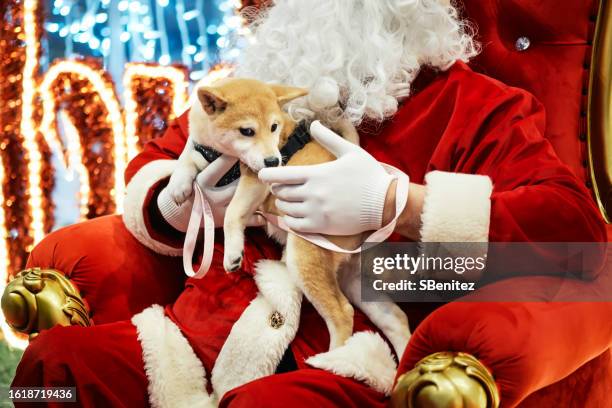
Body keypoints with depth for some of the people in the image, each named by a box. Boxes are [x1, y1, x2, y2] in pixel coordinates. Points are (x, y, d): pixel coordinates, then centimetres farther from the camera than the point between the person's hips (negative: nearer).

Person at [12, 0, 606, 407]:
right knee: (57, 356, -20)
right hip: (205, 334, 5)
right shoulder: (264, 86, 23)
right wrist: (177, 208, 4)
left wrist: (396, 204, -18)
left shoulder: (471, 106, 8)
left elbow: (574, 221, -8)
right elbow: (153, 162, 31)